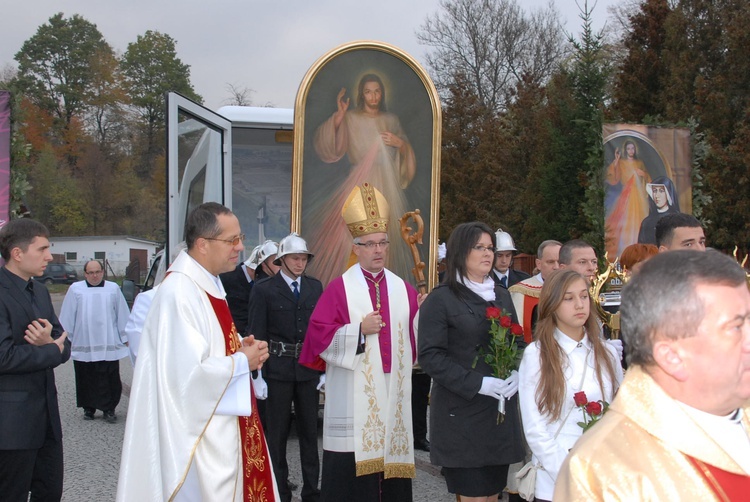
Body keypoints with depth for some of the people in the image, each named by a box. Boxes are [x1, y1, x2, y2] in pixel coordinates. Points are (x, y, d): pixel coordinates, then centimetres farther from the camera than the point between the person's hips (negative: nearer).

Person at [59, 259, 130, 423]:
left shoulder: (113, 288, 5)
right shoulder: (75, 289, 4)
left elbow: (122, 315, 8)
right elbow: (68, 316, 7)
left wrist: (124, 337, 8)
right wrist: (67, 338, 7)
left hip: (108, 345, 0)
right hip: (83, 344, 0)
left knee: (110, 379, -1)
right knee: (86, 379, 7)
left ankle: (109, 409, 7)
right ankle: (88, 408, 20)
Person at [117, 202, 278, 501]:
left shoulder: (210, 283, 9)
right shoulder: (180, 293, -23)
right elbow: (189, 373, -27)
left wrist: (239, 346, 1)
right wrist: (243, 361, -14)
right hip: (200, 433, -10)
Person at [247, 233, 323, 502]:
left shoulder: (315, 287, 7)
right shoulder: (264, 289, -3)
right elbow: (256, 334, -5)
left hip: (309, 369, 3)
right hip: (278, 369, -3)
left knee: (310, 431, 10)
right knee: (277, 434, 6)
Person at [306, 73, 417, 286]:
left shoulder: (391, 120, 14)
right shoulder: (350, 118, 3)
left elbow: (407, 154, 17)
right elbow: (327, 146, -9)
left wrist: (400, 143, -4)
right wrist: (338, 116, -19)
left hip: (388, 185, 4)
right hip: (360, 184, -3)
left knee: (385, 234, 2)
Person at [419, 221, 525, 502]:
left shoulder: (502, 296, 14)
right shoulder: (441, 299, -6)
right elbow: (430, 356, -13)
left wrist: (517, 374, -3)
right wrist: (478, 383, -19)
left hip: (501, 410, 6)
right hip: (461, 413, -6)